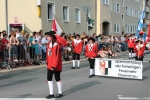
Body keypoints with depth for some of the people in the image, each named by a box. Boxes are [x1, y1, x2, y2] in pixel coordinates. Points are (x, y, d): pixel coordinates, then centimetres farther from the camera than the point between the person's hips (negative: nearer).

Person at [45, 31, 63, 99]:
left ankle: (60, 93, 23)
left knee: (57, 79, 6)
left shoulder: (57, 45, -20)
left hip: (56, 66, -8)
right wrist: (47, 62, 14)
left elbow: (57, 57, -20)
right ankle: (51, 93, 17)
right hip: (50, 65, 8)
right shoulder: (48, 44, 5)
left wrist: (54, 66, -20)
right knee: (49, 79, 8)